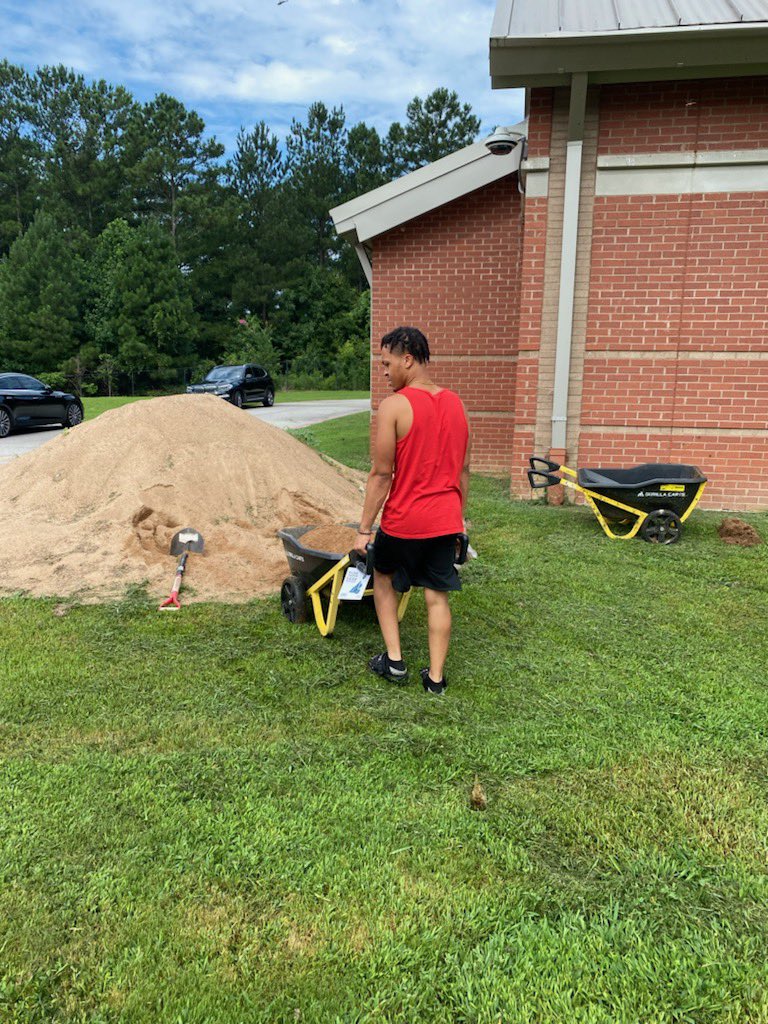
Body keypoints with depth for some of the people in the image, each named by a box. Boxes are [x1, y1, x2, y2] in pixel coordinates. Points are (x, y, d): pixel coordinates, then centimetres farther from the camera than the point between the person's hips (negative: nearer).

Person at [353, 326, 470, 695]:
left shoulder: (393, 406, -14)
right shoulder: (456, 403, 5)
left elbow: (381, 474, -14)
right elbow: (463, 469, 11)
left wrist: (364, 529, -7)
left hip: (404, 521, -4)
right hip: (446, 521, 5)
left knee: (383, 577, 21)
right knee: (437, 595, 13)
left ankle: (393, 659, 21)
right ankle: (436, 676, 19)